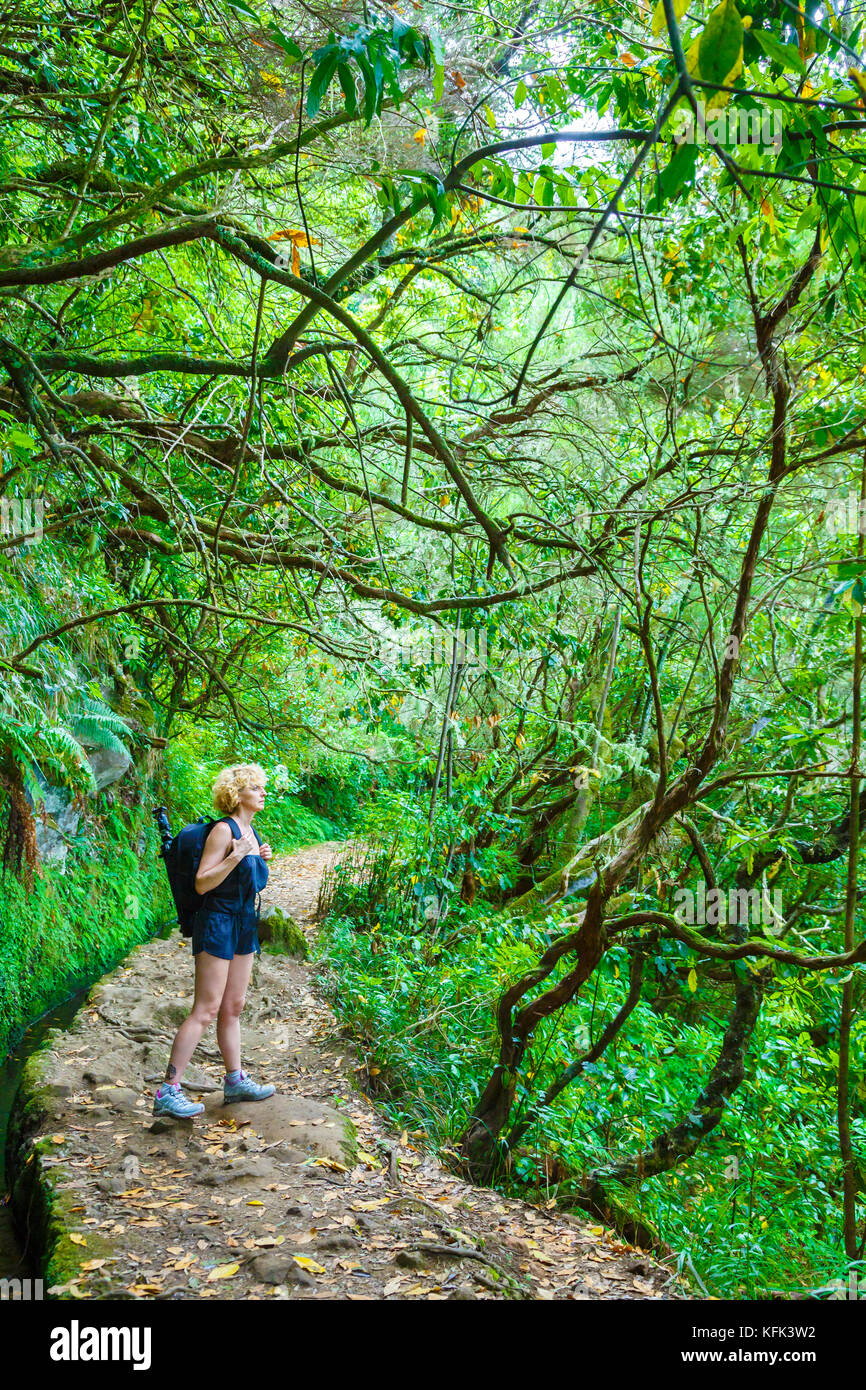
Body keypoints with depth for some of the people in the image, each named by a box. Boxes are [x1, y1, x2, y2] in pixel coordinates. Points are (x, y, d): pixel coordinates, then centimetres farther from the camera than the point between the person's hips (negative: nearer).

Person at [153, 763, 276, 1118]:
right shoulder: (224, 830, -14)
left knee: (233, 1007, 15)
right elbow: (202, 883, -18)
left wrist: (260, 859, 8)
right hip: (218, 925, -9)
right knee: (206, 1009, -9)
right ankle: (168, 1091, -5)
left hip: (244, 929, 9)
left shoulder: (251, 831, 13)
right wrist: (236, 857, -26)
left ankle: (235, 1081, 24)